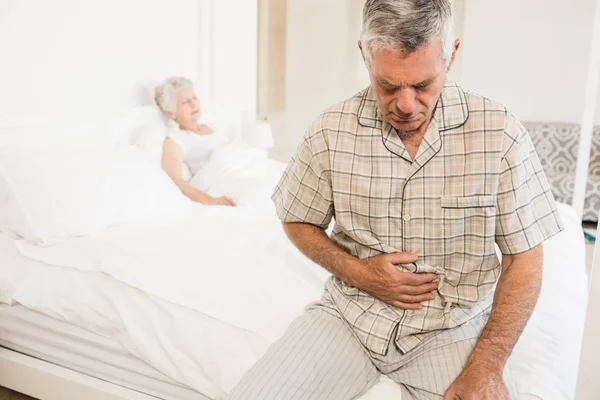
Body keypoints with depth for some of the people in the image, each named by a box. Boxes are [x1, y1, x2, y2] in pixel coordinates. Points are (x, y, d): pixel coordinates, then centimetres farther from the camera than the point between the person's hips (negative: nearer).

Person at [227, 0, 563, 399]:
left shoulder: (499, 131, -10)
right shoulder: (330, 131, -7)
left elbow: (523, 258, -5)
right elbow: (298, 222, 6)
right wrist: (358, 272, -10)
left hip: (454, 324, 1)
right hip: (351, 311, 1)